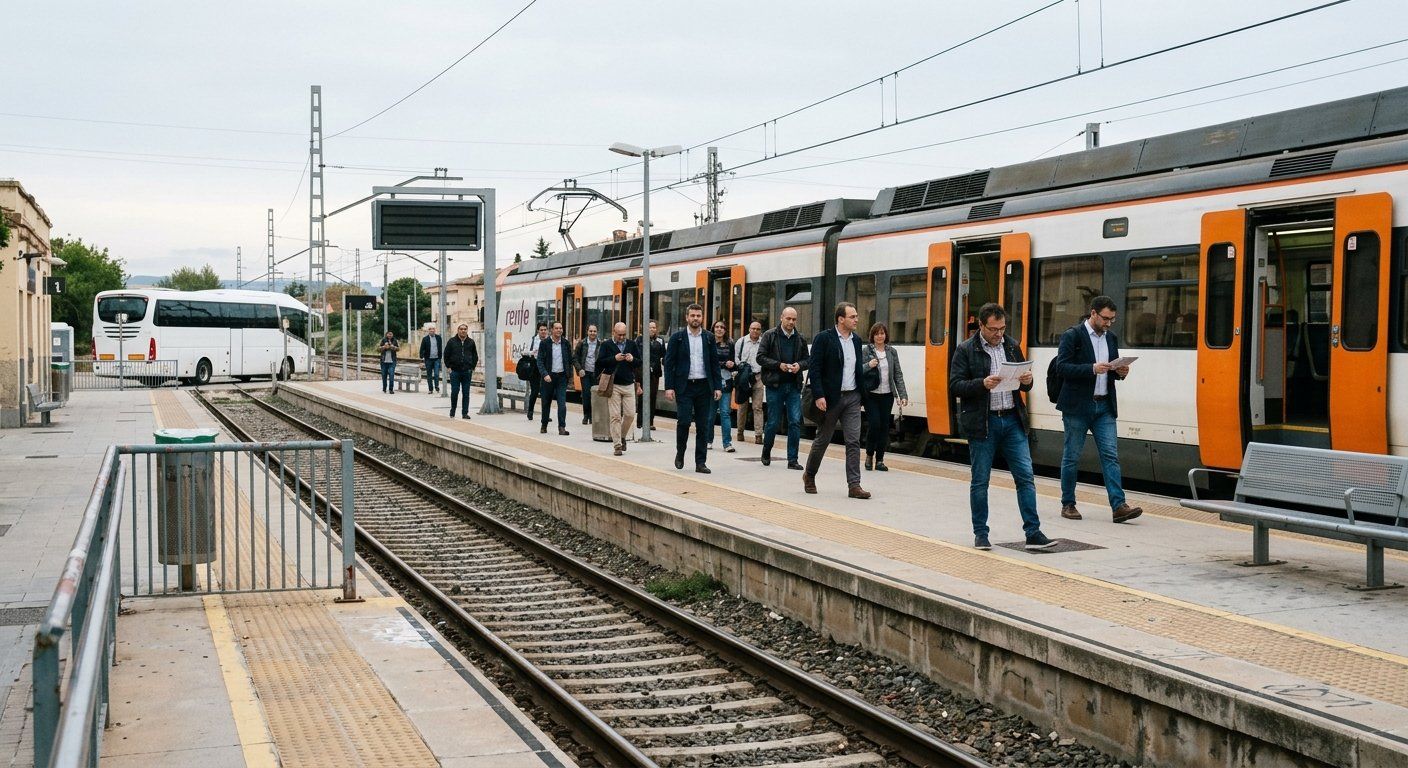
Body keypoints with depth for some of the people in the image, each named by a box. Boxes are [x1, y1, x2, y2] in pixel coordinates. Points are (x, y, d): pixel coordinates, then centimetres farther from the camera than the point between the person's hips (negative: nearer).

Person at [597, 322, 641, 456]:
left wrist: (632, 359, -7)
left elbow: (639, 363, 14)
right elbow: (599, 363, -6)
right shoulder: (606, 345, 2)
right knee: (615, 416, -3)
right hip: (613, 385, -3)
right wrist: (614, 358, -16)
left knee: (630, 414, 0)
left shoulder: (631, 344, 12)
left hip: (629, 384, 3)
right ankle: (617, 445, 2)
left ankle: (622, 436, 26)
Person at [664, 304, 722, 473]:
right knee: (684, 421, -10)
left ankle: (700, 462, 8)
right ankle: (680, 453, 14)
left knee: (703, 426, 3)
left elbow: (714, 363, 11)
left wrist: (718, 386, 3)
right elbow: (669, 363, -1)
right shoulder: (677, 337, 1)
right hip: (684, 386, -3)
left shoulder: (708, 338, 9)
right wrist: (669, 387, -9)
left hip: (704, 386, 3)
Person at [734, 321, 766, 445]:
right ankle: (740, 432, 20)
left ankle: (758, 435, -6)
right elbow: (735, 357, 9)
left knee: (758, 407, -4)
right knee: (742, 406, 9)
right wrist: (741, 365, -5)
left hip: (758, 378, -1)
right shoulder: (741, 342, 6)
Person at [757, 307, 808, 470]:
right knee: (773, 422, 3)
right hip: (775, 385, -3)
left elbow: (807, 360, 14)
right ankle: (766, 453, 27)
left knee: (795, 422, -3)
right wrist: (779, 365, -15)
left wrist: (799, 365, -8)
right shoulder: (770, 335, -2)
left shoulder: (800, 338, 8)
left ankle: (792, 459, 2)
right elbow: (760, 357, -5)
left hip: (794, 386, 3)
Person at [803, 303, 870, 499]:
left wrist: (860, 394, 13)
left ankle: (854, 485, -3)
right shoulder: (823, 338, -9)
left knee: (854, 441, -3)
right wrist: (819, 396, -19)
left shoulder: (856, 340, 10)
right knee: (822, 439, 8)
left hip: (852, 398, 5)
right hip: (830, 398, -5)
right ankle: (809, 475, 29)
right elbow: (814, 369, -12)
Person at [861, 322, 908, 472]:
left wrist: (903, 395, 0)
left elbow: (898, 375, 7)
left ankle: (879, 460, 11)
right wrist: (868, 365, -23)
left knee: (884, 427, 3)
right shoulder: (866, 351, -1)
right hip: (871, 395, -3)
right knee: (874, 425, -11)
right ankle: (869, 455, 11)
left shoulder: (892, 352, 8)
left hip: (887, 396, 3)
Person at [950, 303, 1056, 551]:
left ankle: (1033, 533, 2)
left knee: (1025, 477, -1)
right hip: (982, 423, -4)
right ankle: (980, 534, 15)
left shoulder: (1012, 346, 11)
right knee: (980, 481, 4)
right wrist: (982, 384, -23)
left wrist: (1027, 381, -6)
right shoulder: (965, 350, -3)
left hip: (1012, 420, 4)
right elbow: (955, 386, -8)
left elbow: (1024, 385, 18)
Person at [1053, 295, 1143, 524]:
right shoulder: (1072, 335, -7)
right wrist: (1092, 369, -24)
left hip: (1104, 406, 5)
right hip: (1078, 406, -5)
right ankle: (1068, 504, 15)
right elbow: (1061, 367, -15)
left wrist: (1120, 372, -2)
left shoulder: (1111, 338, 13)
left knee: (1110, 455, -3)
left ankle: (1118, 506, -7)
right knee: (1072, 457, 4)